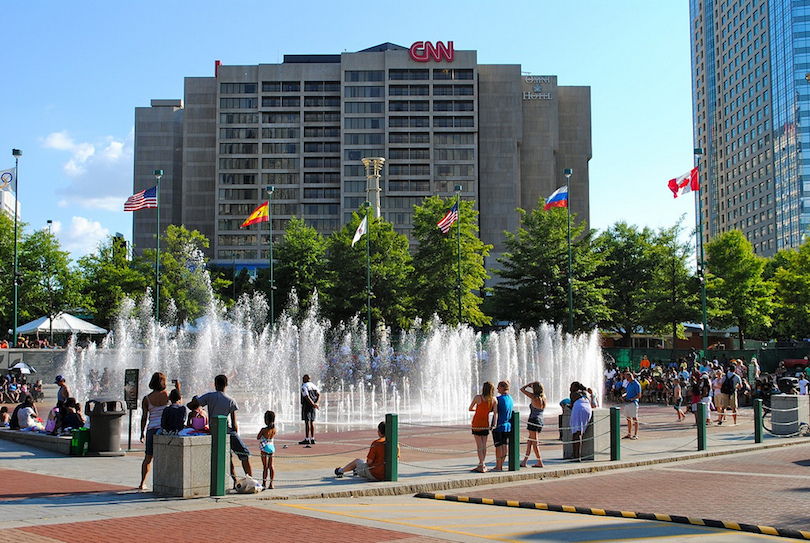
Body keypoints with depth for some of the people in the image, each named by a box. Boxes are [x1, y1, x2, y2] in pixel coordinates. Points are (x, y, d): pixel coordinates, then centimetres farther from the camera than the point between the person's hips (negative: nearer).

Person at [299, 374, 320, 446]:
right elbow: (318, 394, 8)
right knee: (312, 422, 9)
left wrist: (314, 404, -19)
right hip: (312, 407, 7)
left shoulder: (304, 386, -9)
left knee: (307, 422, -8)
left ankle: (307, 439, -9)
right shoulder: (313, 385, 14)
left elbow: (307, 397, -19)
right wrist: (315, 403, -3)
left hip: (306, 405, -7)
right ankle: (312, 439, 9)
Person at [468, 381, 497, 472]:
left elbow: (470, 408, -1)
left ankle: (482, 466, -7)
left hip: (477, 423, -4)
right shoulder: (494, 399, -3)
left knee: (479, 445, -3)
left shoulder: (478, 397, -12)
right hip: (486, 423, 4)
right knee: (484, 445, 11)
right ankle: (480, 465, 19)